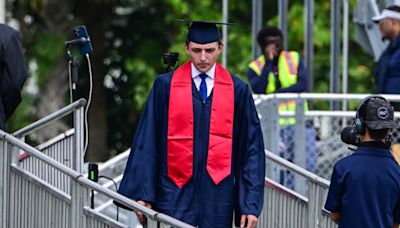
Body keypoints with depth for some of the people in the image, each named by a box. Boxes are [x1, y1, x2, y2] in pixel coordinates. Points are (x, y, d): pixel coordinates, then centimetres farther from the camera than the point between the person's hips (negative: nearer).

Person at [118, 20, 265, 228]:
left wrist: (251, 205, -1)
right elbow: (147, 142, 1)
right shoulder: (165, 85, 2)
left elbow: (252, 148, 4)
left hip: (218, 194, 1)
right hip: (176, 194, -1)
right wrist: (142, 194, -6)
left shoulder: (237, 90, 4)